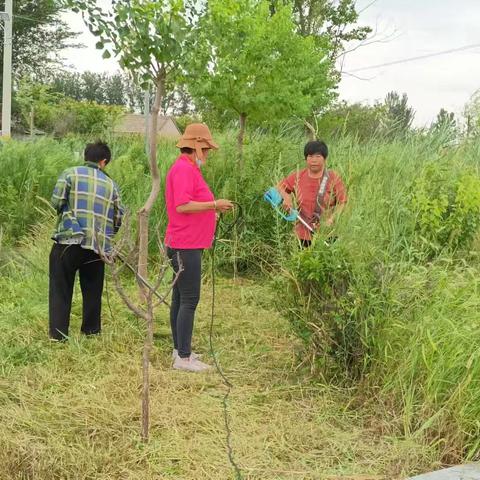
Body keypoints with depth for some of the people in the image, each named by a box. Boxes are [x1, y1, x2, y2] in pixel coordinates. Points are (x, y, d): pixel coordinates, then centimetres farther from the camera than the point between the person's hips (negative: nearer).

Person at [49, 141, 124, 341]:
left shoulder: (70, 173, 2)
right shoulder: (110, 184, 9)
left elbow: (56, 201, -6)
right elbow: (119, 218, 8)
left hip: (68, 241, -2)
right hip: (97, 246, 2)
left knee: (61, 289, 7)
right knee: (92, 290, 16)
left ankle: (58, 334, 6)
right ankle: (91, 330, 22)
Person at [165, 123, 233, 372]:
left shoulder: (189, 169, 18)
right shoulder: (183, 169, -15)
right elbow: (182, 205, -25)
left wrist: (212, 208, 15)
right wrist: (214, 205, -18)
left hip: (186, 245, 11)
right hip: (186, 246, -11)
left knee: (180, 298, 14)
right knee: (189, 300, -7)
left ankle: (180, 350, 23)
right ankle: (183, 357, -2)